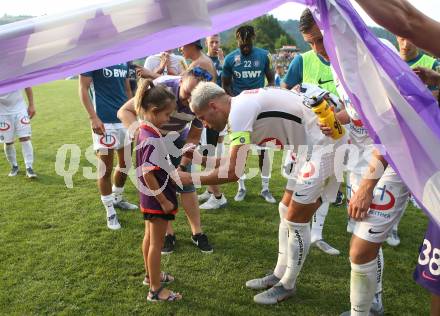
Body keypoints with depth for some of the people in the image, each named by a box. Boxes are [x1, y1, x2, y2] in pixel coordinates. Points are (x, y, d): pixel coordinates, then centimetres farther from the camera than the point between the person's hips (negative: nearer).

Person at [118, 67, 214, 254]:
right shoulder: (161, 87, -36)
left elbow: (194, 137, -12)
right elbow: (124, 111, -30)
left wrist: (182, 166, -23)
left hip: (179, 137, 2)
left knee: (186, 184, -3)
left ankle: (197, 233, 11)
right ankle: (168, 234, 11)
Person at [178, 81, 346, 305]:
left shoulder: (239, 111, -20)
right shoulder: (244, 104, 9)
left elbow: (233, 172, -21)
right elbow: (237, 160, 18)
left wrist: (192, 179, -11)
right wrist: (204, 160, 15)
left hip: (323, 145, -10)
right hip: (310, 145, 10)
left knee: (296, 220, 0)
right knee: (287, 213, 16)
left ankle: (287, 285, 19)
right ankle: (279, 275, 31)